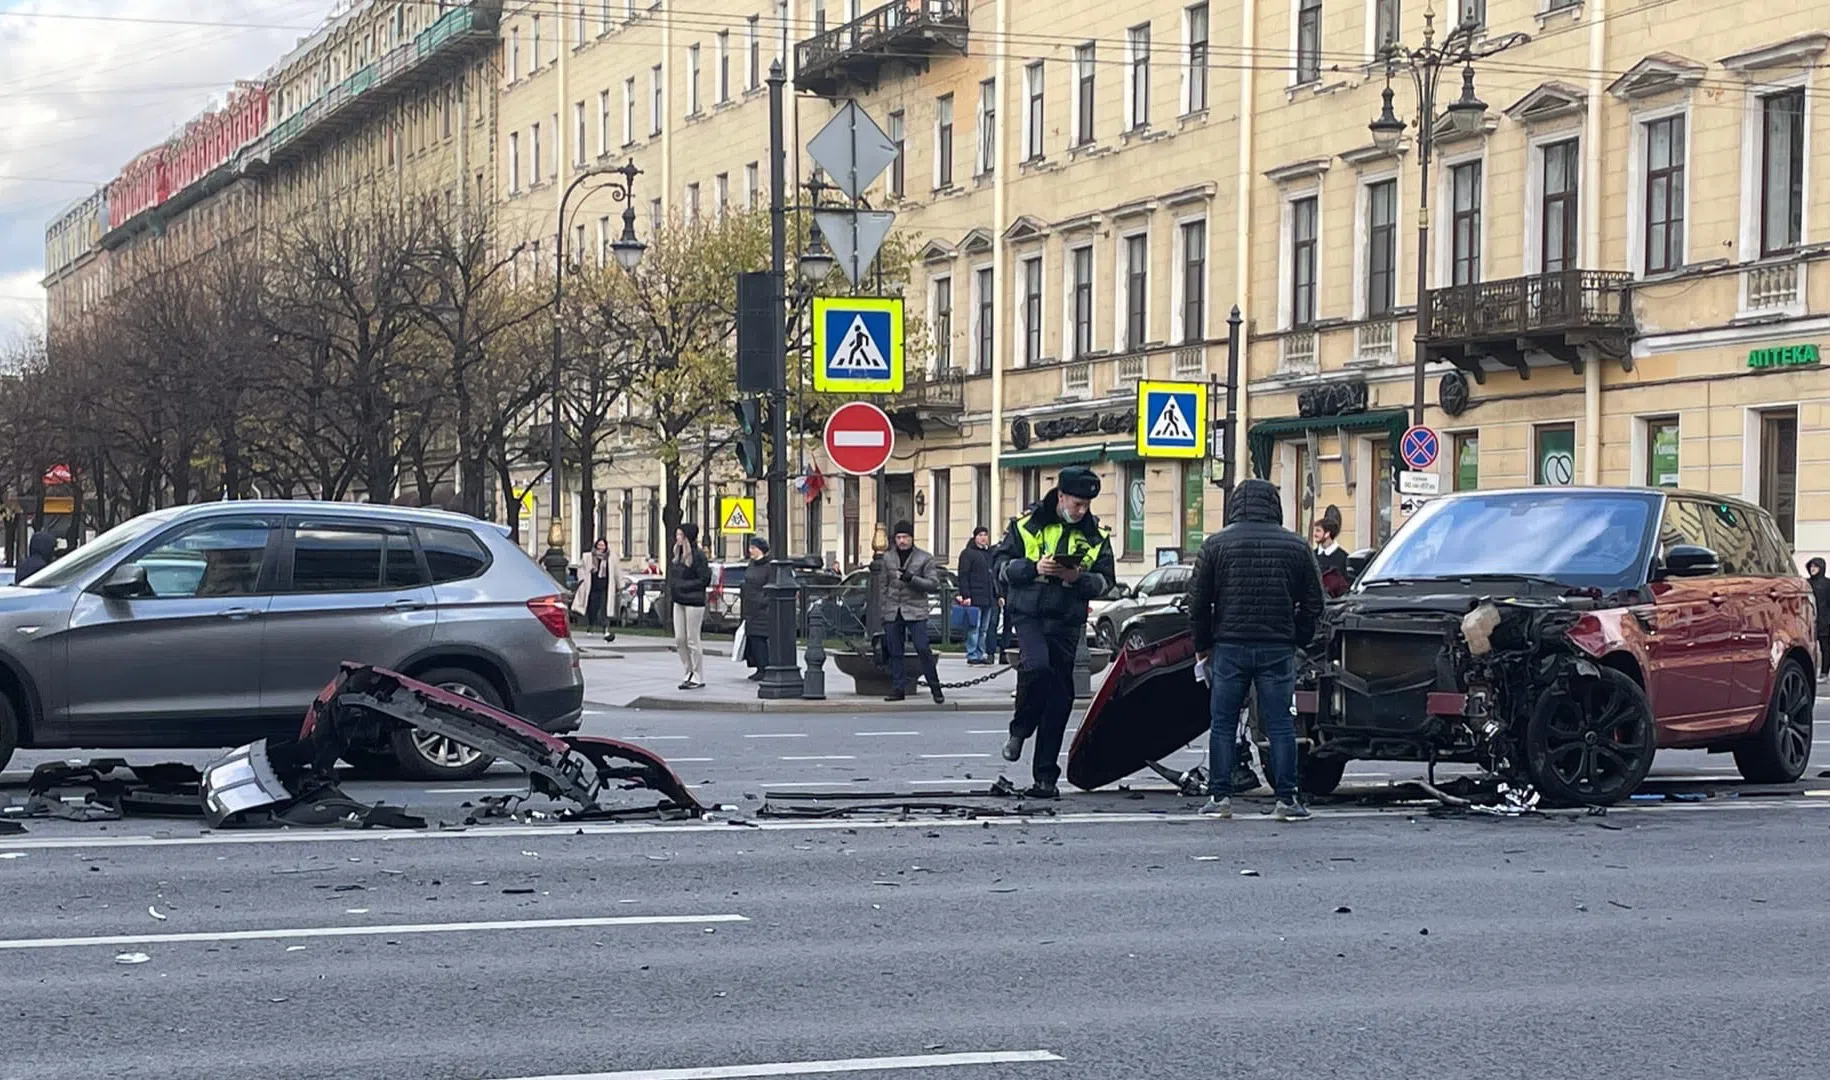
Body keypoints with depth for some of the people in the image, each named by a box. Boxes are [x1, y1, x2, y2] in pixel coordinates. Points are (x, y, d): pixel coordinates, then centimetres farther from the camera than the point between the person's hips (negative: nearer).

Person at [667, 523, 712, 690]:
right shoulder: (677, 555, 13)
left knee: (693, 640, -3)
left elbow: (705, 579, -14)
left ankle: (698, 678, 5)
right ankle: (690, 673, 19)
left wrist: (683, 586, -15)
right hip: (678, 602, 8)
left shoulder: (698, 555, -11)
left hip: (694, 602, -8)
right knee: (679, 639, 8)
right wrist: (670, 595, 5)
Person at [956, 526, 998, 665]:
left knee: (985, 629, 7)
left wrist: (997, 595, 18)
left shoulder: (989, 553, 21)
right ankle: (972, 655, -7)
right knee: (974, 627, -9)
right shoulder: (967, 554, -1)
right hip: (974, 598, -7)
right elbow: (963, 576, -8)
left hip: (988, 598, 7)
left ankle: (981, 654, 12)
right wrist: (965, 595, -16)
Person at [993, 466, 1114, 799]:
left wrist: (1078, 578, -14)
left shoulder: (1095, 535, 8)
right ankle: (1019, 730, -3)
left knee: (1060, 697, 3)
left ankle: (1046, 776, 11)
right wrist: (1034, 567, -15)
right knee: (1037, 666, -31)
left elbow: (1105, 581, 6)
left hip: (1067, 622, 3)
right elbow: (1001, 563, 2)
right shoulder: (1027, 525, 2)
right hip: (1029, 613, -3)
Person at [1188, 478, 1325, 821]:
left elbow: (1198, 602, 1)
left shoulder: (1216, 544, 1)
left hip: (1230, 647, -1)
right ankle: (1287, 799, 2)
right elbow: (1313, 603, 7)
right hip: (1278, 648, 1)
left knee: (1223, 724, 6)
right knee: (1280, 724, 3)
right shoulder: (1296, 546, 5)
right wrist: (1297, 640, 16)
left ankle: (1220, 796, 5)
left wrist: (1203, 646, 11)